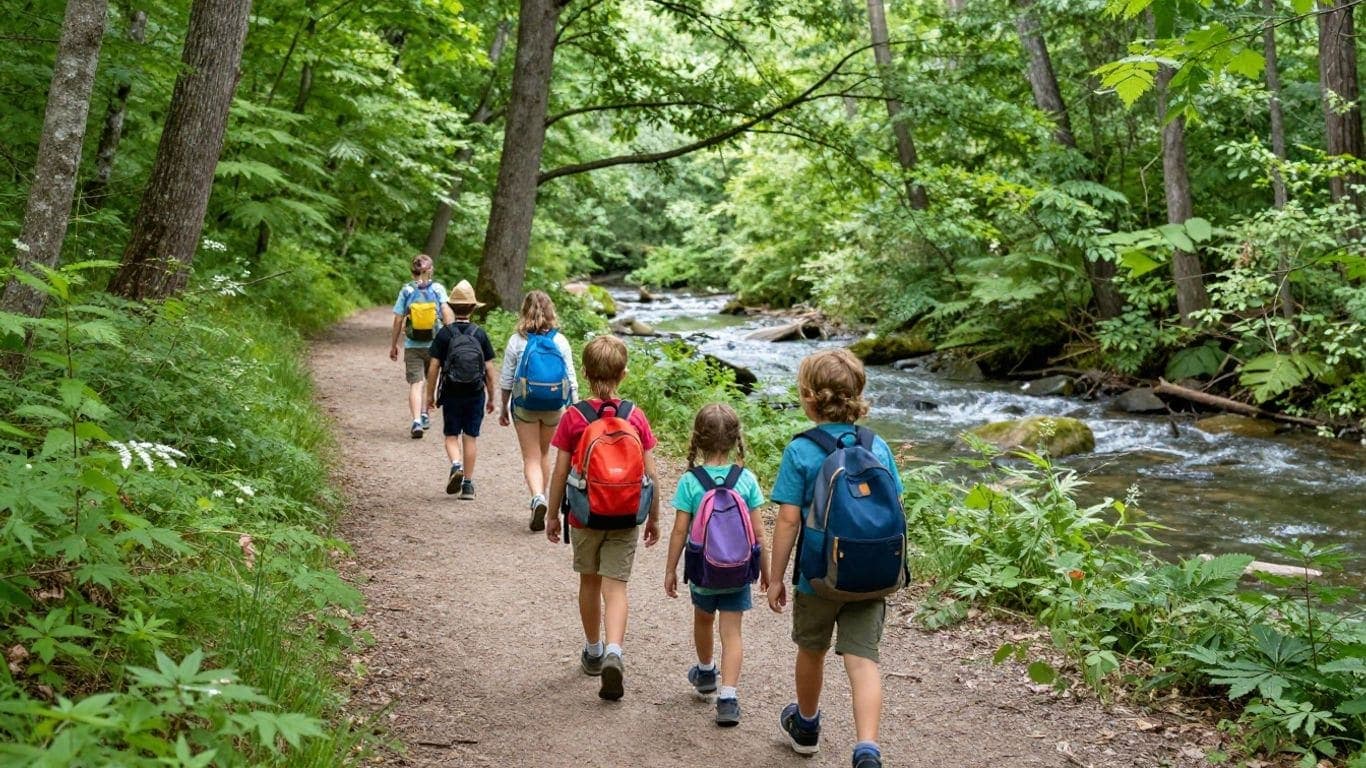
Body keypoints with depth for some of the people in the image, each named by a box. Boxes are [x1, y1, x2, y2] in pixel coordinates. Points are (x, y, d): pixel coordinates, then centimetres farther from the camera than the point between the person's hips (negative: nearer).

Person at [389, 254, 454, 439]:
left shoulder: (406, 290, -3)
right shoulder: (438, 288, -3)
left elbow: (398, 320, -2)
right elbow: (447, 314, -12)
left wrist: (393, 345, 6)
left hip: (412, 346, -1)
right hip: (435, 344, 1)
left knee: (415, 384, -1)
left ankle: (416, 420, -15)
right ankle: (425, 414, 26)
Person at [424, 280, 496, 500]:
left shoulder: (444, 333, -5)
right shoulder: (480, 334, -2)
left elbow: (434, 366, -5)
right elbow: (489, 369, -1)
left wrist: (430, 394, 5)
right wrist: (491, 397, 9)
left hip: (451, 394, -1)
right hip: (475, 395, 1)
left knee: (451, 435, 11)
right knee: (470, 437, 8)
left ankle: (456, 465, -17)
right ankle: (468, 484, 10)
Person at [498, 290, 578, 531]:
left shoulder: (517, 341, -6)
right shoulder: (560, 341, -3)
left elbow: (506, 380, -2)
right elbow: (571, 380, -2)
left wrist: (504, 409, 10)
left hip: (525, 406, -2)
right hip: (555, 407, 2)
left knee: (531, 458, 3)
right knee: (544, 453, 22)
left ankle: (538, 498, -20)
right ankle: (542, 499, 32)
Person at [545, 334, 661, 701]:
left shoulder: (573, 418, -9)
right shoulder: (636, 417, -6)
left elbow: (560, 473, -7)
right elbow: (650, 473, -3)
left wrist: (553, 515, 6)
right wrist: (653, 518, 8)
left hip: (584, 517, 0)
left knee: (589, 582, 18)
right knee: (615, 587, 1)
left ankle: (593, 651, 33)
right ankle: (613, 652, -20)